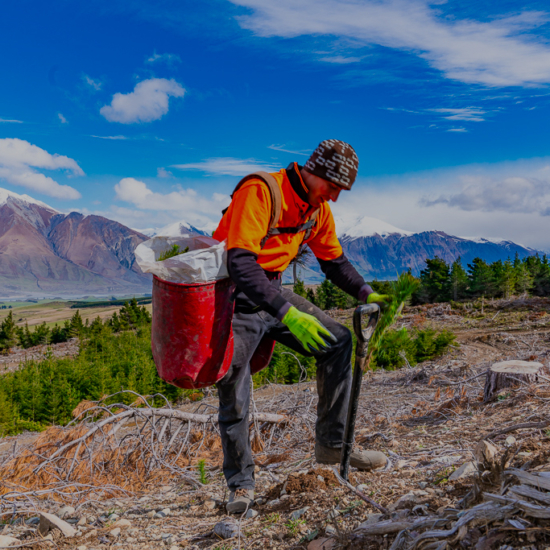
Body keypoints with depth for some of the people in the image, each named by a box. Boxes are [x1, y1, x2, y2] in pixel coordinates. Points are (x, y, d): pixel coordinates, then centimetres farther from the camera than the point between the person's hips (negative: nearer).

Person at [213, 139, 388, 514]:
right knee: (234, 391, -10)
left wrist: (366, 293, 2)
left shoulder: (319, 209, 2)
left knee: (338, 341, -2)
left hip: (273, 291, 7)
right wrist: (288, 314, -42)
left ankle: (332, 445, 9)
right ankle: (241, 483, 10)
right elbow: (240, 262, -35)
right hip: (234, 296, -7)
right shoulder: (260, 192, -24)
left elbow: (334, 260, 17)